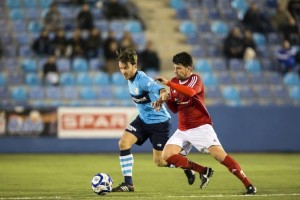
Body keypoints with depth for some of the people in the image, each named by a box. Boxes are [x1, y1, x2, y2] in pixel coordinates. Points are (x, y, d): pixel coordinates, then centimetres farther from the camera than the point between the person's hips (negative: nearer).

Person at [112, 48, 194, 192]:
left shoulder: (142, 80, -26)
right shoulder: (130, 79, -1)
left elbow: (159, 89, -46)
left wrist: (163, 94, -68)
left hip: (159, 122, -7)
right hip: (143, 119, 7)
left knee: (159, 161, -1)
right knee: (123, 142, -14)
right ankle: (128, 183, -10)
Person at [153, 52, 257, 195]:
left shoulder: (195, 79, -11)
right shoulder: (175, 81, 10)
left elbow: (190, 92, -36)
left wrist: (168, 84, -35)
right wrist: (166, 99, -4)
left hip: (200, 127, -7)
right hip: (182, 129, 7)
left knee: (219, 155, -19)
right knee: (167, 155, -9)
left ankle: (248, 185, -15)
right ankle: (203, 172, 1)